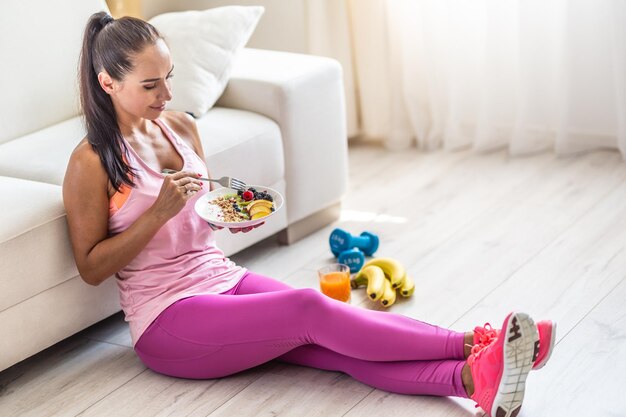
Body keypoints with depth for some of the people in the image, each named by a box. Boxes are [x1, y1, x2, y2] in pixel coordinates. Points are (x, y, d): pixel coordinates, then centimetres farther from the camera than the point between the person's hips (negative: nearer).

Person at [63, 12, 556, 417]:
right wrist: (160, 212, -20)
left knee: (337, 347, -20)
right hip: (167, 320, -6)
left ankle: (474, 378, -40)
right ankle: (473, 343, -27)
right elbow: (91, 266, -10)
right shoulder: (91, 162, -11)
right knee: (310, 309, -27)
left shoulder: (180, 127, 9)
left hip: (221, 276, 6)